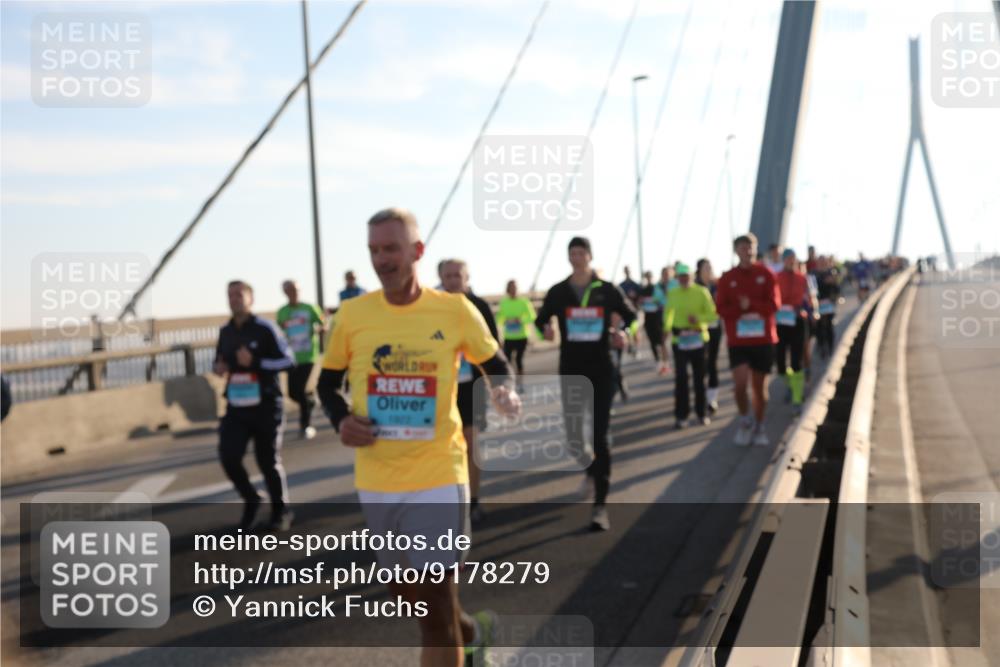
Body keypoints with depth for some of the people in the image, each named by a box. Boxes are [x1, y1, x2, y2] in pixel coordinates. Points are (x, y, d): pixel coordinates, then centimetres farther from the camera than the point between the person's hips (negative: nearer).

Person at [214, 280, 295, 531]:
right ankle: (250, 500, 20)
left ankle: (281, 511, 26)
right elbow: (220, 362, 22)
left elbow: (288, 360, -12)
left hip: (266, 406, -4)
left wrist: (255, 362, -22)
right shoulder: (225, 331, 8)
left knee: (268, 461, 4)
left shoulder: (264, 328, -10)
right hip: (236, 407, 5)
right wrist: (218, 368, -2)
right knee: (228, 457, -7)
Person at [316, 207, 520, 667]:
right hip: (376, 480, 4)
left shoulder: (455, 310, -6)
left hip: (438, 476, -4)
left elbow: (496, 365, 8)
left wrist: (506, 393, -14)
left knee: (435, 604, -1)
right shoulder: (352, 314, -1)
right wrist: (340, 419, -9)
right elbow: (328, 381, 11)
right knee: (406, 594, 19)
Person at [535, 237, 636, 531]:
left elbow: (632, 317, 11)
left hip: (601, 370, -2)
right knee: (573, 437, 7)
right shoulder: (558, 292, 1)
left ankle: (600, 505, -4)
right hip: (571, 371, 2)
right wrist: (546, 329, -13)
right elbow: (541, 319, 11)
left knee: (600, 435, -6)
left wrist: (624, 334, -11)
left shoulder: (608, 290, -1)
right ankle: (591, 469, 43)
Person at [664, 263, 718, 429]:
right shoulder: (672, 294, 2)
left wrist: (698, 318, -22)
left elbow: (713, 314, -6)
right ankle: (680, 415, 0)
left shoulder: (701, 292, -4)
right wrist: (667, 328, 3)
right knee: (680, 377, -6)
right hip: (679, 340, 0)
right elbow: (668, 313, 15)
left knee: (699, 377, 8)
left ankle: (701, 413, 21)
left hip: (698, 339, 0)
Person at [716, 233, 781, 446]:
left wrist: (750, 305, -17)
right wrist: (743, 312, -16)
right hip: (737, 340, 0)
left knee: (760, 386, 8)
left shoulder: (766, 274, 1)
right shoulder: (727, 278, 2)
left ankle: (759, 427, 26)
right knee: (740, 384, -13)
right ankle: (745, 421, 13)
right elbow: (721, 308, -3)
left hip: (763, 338, 0)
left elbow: (774, 303, -6)